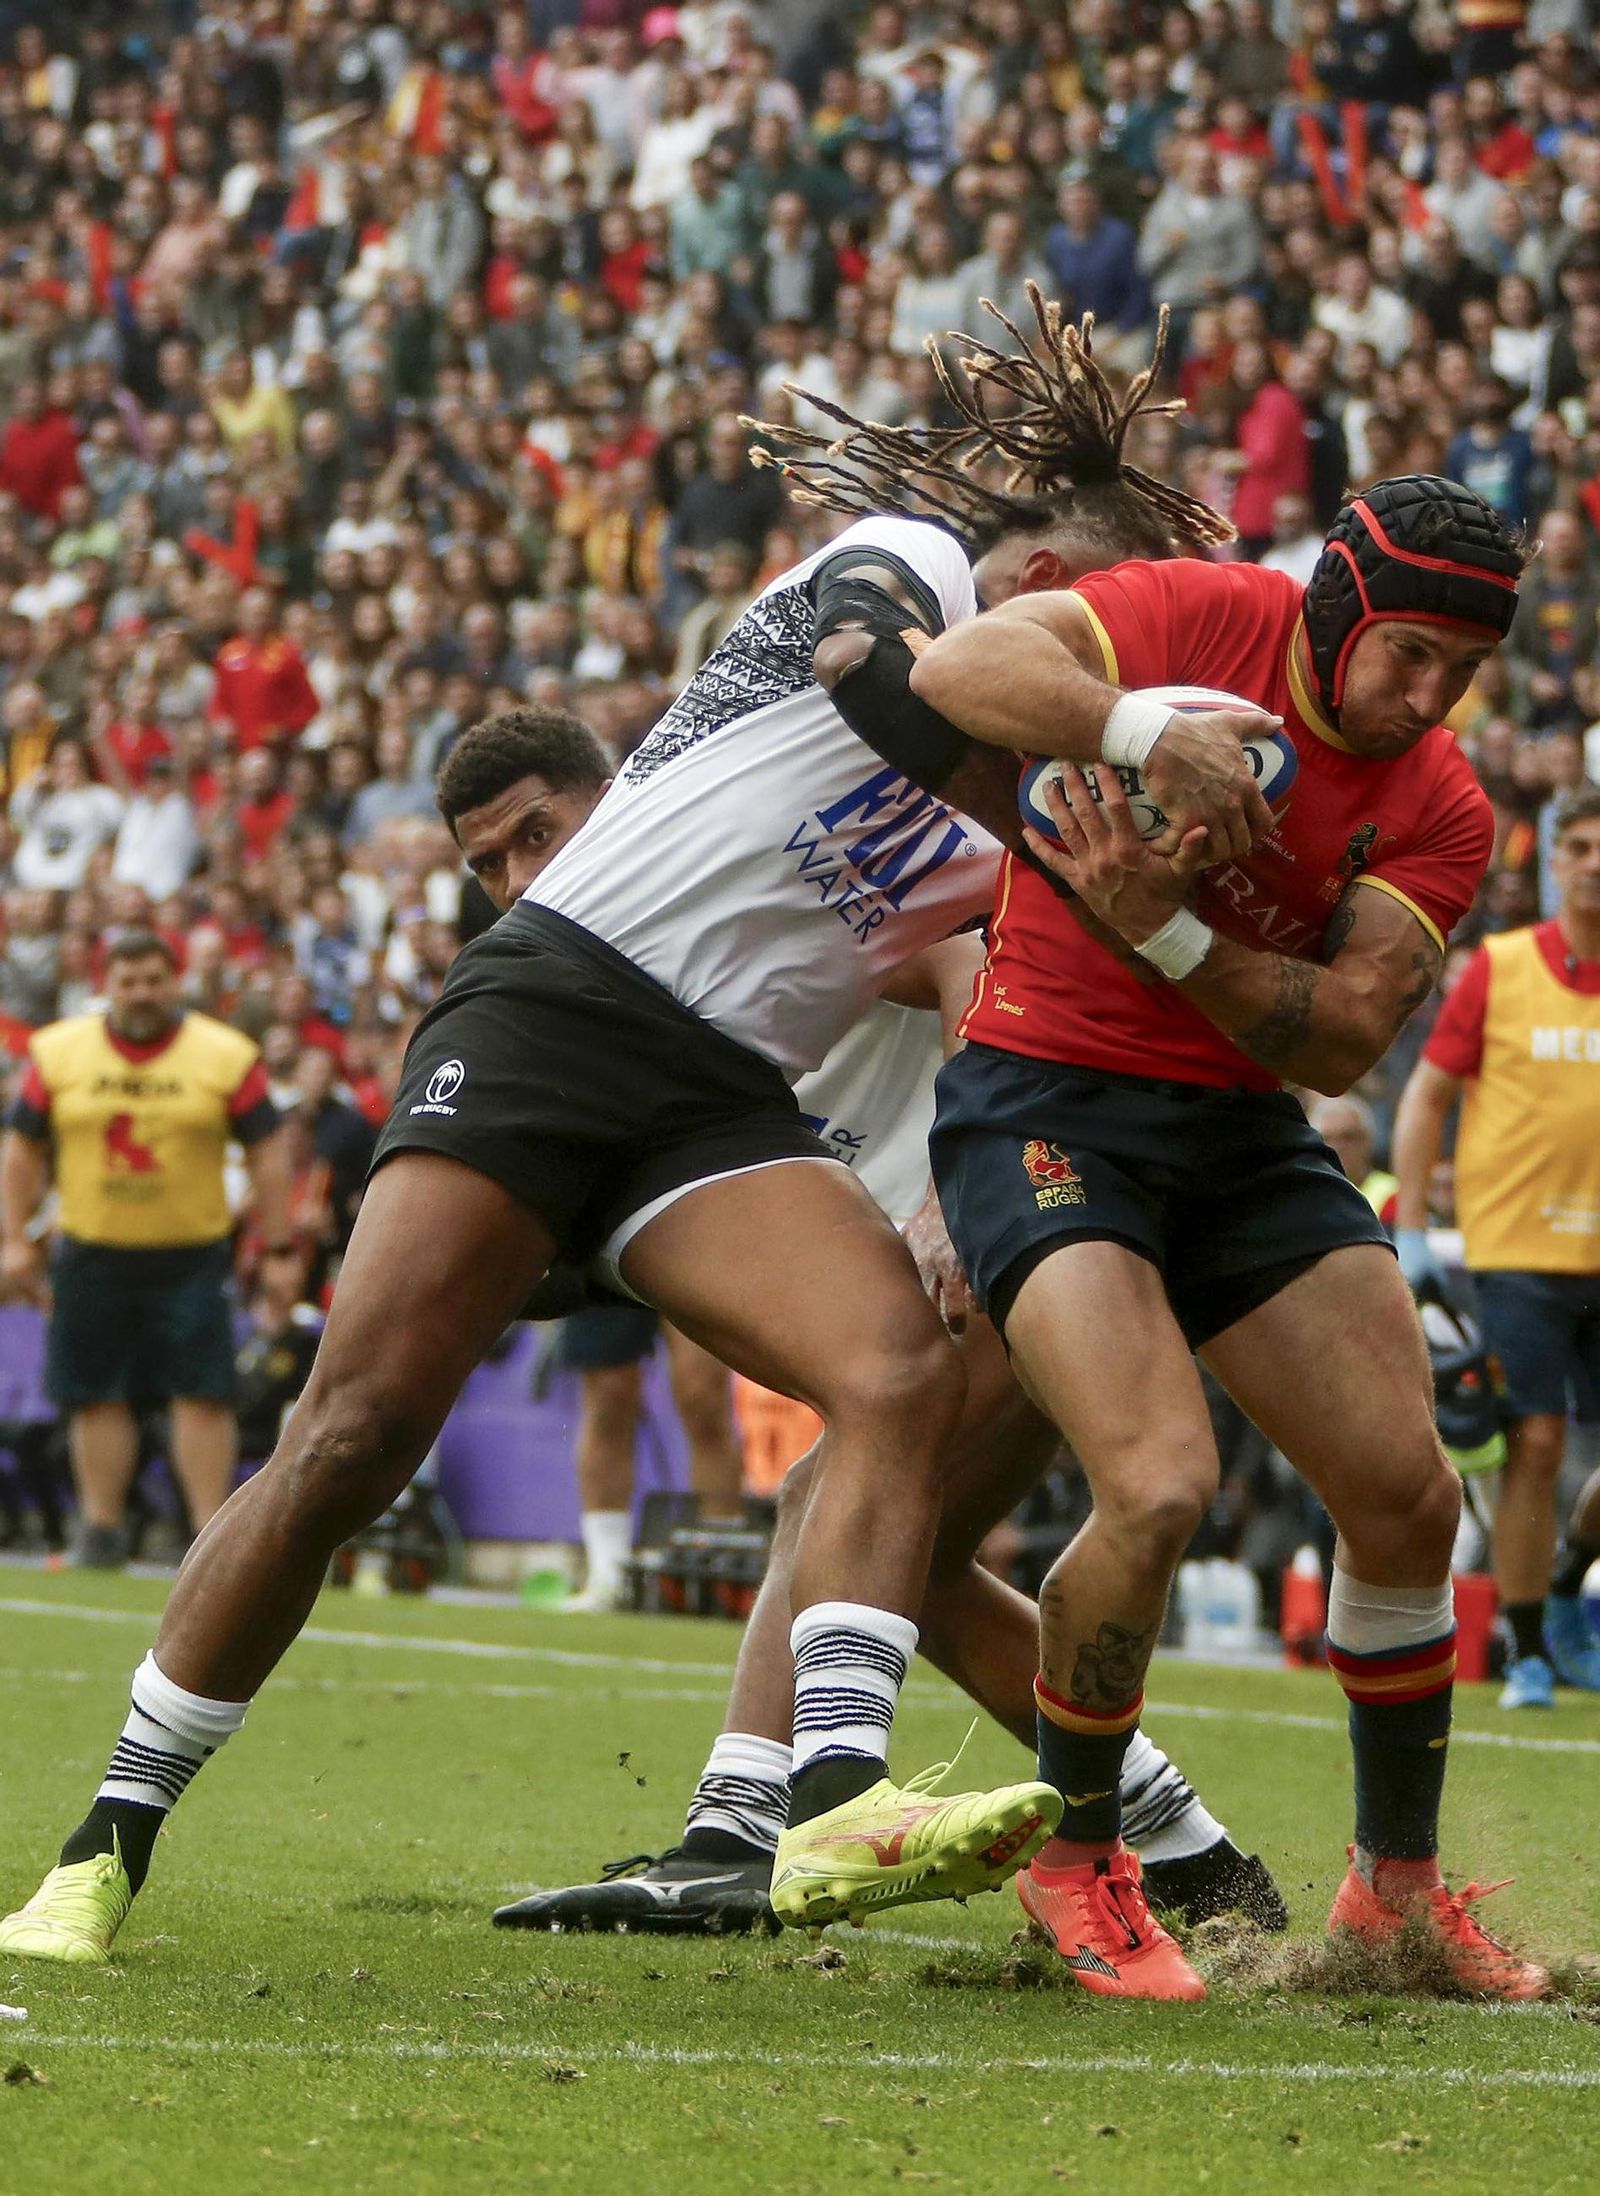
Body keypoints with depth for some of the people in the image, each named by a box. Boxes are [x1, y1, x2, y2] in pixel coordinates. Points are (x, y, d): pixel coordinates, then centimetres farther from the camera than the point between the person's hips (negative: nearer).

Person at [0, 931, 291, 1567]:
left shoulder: (226, 1056, 0)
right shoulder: (58, 1054, 4)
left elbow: (266, 1150, 3)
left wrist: (274, 1246, -2)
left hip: (192, 1256, -2)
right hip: (91, 1253, 2)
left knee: (202, 1394, -8)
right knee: (97, 1396, 4)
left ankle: (211, 1532, -6)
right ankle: (101, 1529, 13)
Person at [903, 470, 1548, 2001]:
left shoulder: (1440, 811, -1)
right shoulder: (1203, 620, -12)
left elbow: (1343, 1041, -12)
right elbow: (958, 668, -24)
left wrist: (1166, 932, -26)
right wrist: (1152, 728, -35)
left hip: (1244, 1134, 6)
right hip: (1046, 1109, -6)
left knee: (1409, 1497, 0)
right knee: (1159, 1489, -23)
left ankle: (1396, 1878, 21)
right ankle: (1074, 1863, 1)